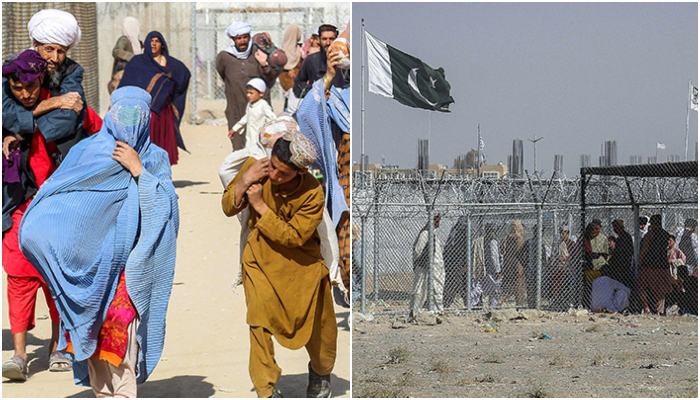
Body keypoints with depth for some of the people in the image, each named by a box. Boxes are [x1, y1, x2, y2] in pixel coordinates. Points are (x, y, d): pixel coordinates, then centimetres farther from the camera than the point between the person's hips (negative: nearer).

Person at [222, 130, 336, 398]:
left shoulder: (313, 193, -24)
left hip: (301, 266, -1)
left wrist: (260, 205, -25)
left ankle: (320, 372, 40)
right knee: (260, 323, -10)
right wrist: (243, 182, -23)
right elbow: (228, 209, -3)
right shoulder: (255, 168, -14)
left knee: (317, 325, 9)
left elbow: (293, 236, -22)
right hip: (261, 261, 1)